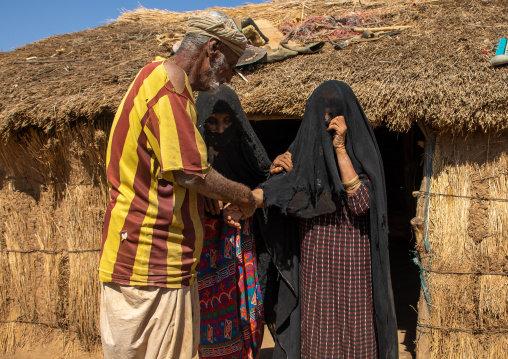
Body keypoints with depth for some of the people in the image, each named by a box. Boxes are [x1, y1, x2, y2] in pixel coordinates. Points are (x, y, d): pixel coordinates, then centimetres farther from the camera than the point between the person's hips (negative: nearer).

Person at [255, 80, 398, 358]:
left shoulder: (361, 150, -2)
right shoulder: (305, 148, 7)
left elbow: (360, 203, -15)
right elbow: (281, 188, -3)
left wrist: (340, 149, -17)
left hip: (351, 262, -2)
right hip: (312, 261, 3)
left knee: (353, 333, 3)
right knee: (314, 334, 7)